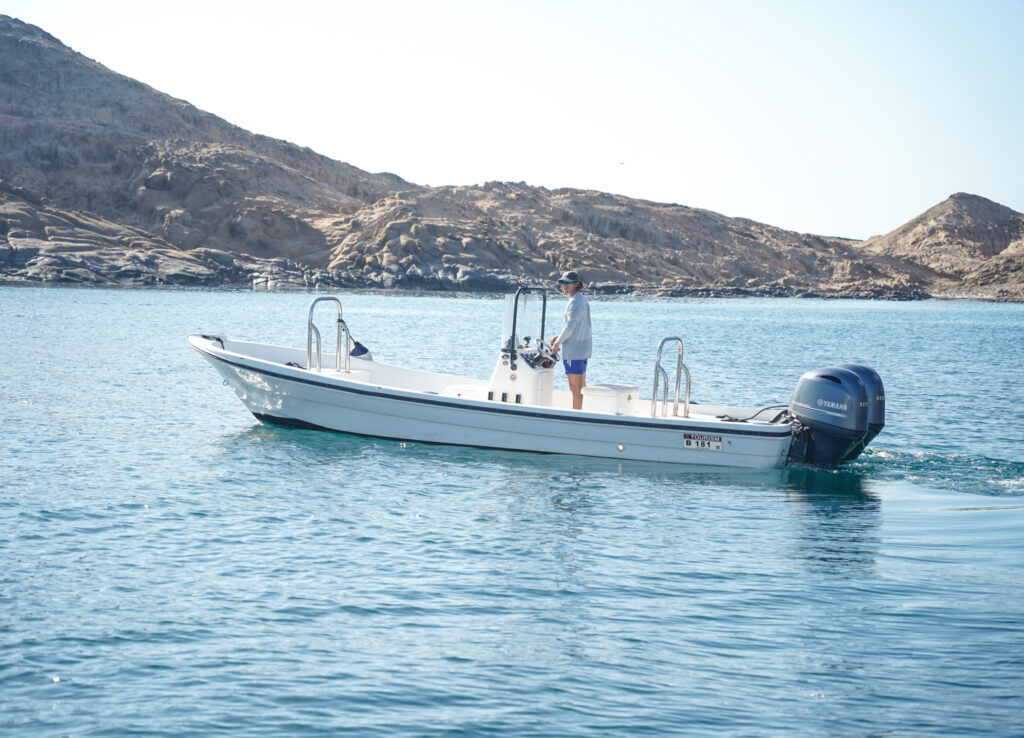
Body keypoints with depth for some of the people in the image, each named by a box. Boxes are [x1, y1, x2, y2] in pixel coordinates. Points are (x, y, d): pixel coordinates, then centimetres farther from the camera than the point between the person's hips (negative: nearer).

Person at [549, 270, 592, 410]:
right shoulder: (582, 299, 15)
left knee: (575, 388, -7)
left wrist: (558, 342, -10)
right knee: (581, 386, 16)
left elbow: (570, 327, -22)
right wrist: (558, 336, 15)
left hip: (573, 350, -10)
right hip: (584, 347, 10)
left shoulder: (575, 302, -17)